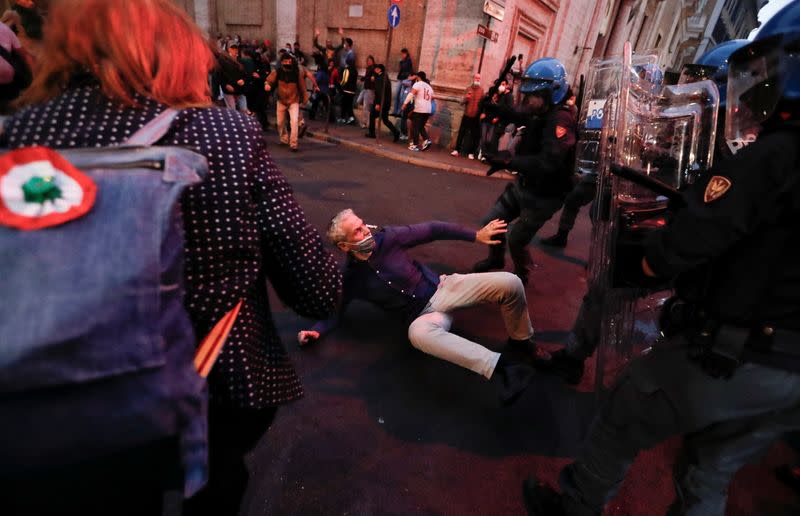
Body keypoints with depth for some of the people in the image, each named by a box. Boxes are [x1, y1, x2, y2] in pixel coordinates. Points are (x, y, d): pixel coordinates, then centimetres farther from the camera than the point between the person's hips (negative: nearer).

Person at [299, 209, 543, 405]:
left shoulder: (388, 237, -6)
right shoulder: (350, 278, -6)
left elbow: (431, 231, -2)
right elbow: (335, 311, 4)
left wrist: (476, 235, -1)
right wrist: (316, 330, -18)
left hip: (442, 288, 2)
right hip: (423, 315, -2)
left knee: (509, 283, -19)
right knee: (418, 332, -43)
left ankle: (521, 340, 10)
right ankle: (504, 367, -43)